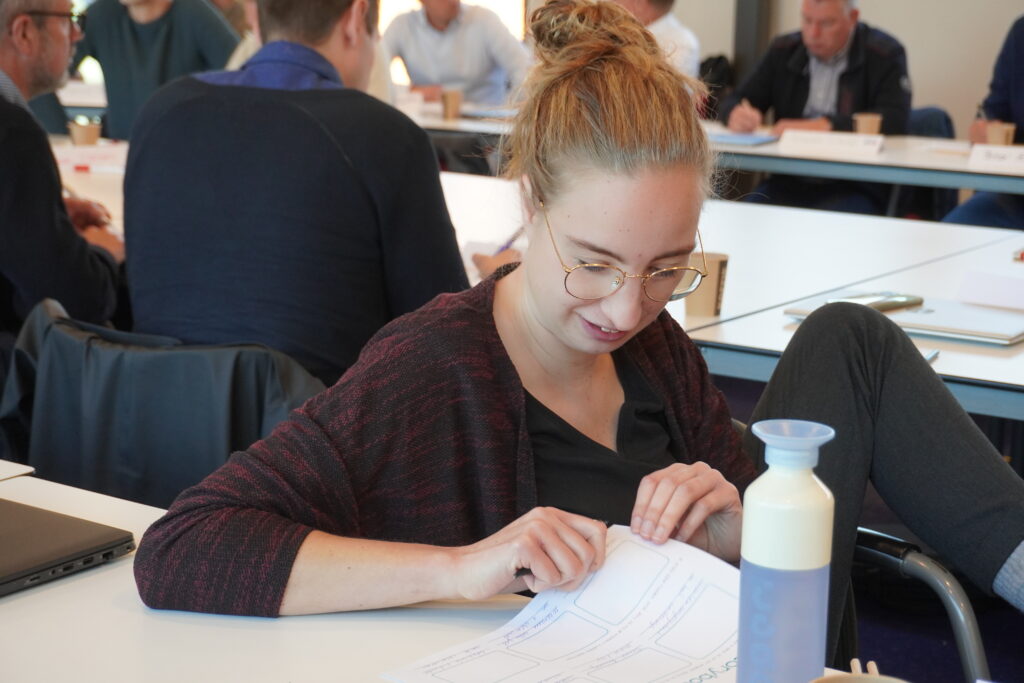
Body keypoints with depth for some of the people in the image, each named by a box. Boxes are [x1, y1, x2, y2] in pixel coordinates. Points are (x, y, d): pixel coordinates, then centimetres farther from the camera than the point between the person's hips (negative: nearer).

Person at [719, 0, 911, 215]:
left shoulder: (884, 54, 0)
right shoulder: (783, 50, 12)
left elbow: (895, 120, -13)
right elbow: (734, 102, 14)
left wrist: (822, 126, -20)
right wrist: (737, 115, -12)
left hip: (855, 188, -3)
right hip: (788, 184, 4)